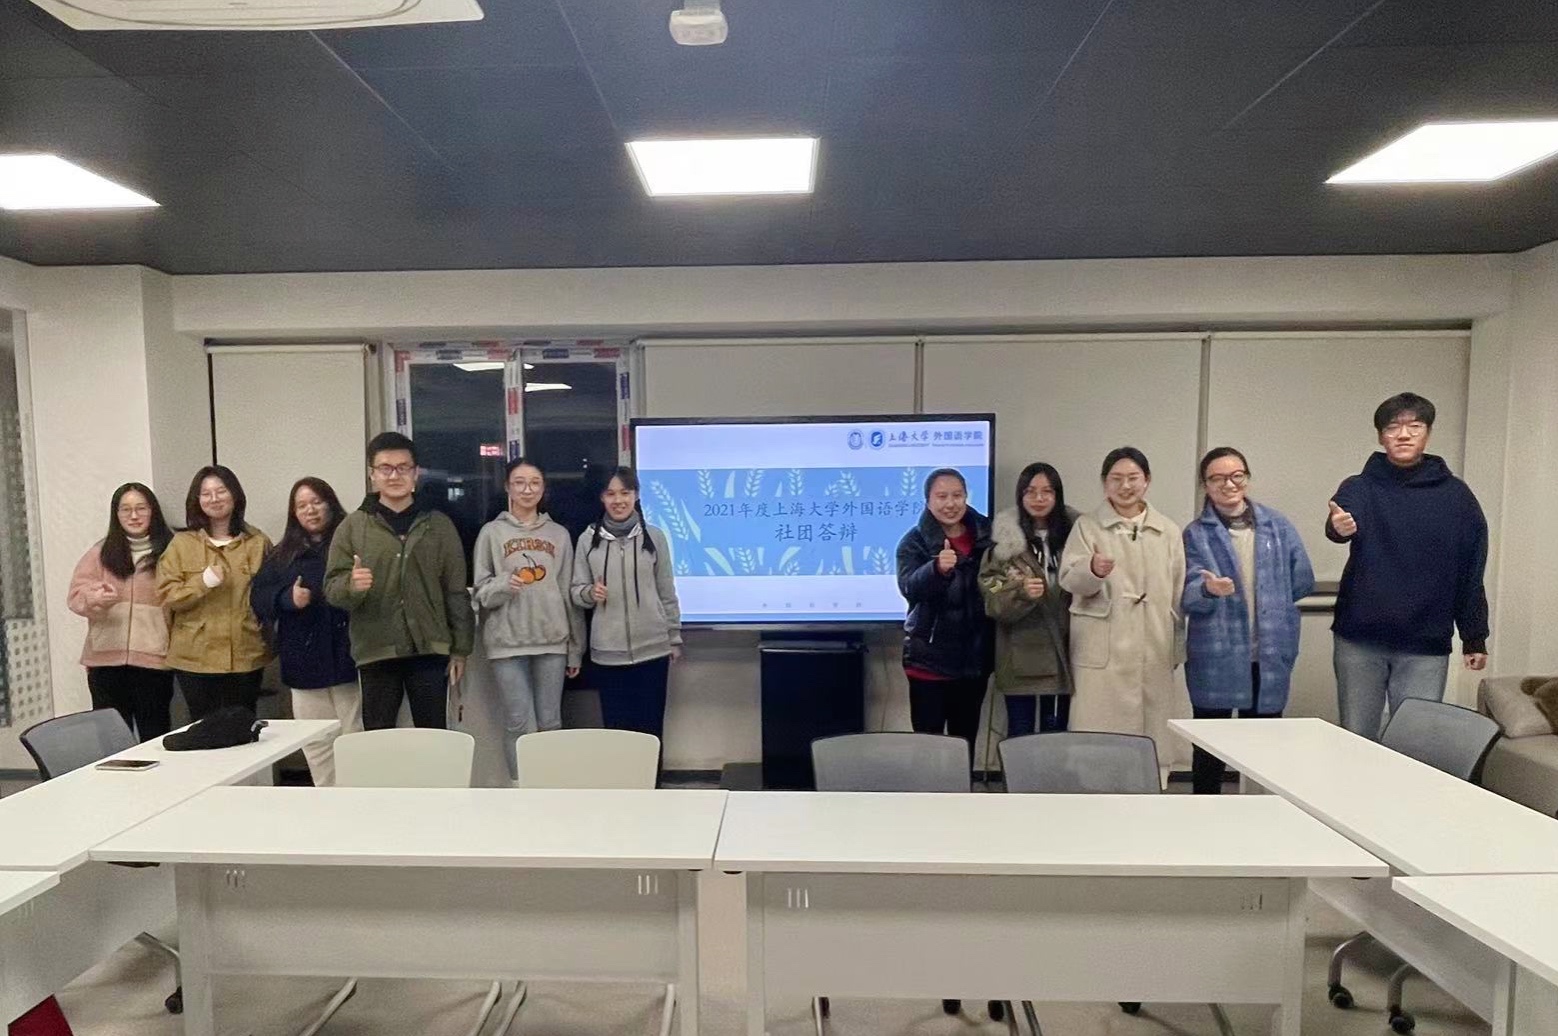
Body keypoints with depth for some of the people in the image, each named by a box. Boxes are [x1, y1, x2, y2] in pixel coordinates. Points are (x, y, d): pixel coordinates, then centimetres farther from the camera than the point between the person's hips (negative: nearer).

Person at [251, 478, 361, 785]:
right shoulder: (283, 554, 14)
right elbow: (259, 596, 7)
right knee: (315, 741, 12)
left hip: (347, 655, -5)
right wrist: (287, 598, -11)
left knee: (354, 736, 0)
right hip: (305, 661, 5)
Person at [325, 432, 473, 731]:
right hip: (375, 653, 0)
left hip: (430, 651, 0)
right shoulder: (352, 526, 3)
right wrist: (351, 585, -24)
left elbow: (456, 592, 6)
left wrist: (461, 649, 3)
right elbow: (331, 588, -1)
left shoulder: (439, 525, 5)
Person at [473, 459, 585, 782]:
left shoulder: (559, 534, 9)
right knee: (519, 723, -1)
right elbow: (479, 591, 3)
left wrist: (576, 649, 8)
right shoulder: (491, 532, 4)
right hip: (508, 642, -2)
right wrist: (503, 584, -20)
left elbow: (569, 593, 10)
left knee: (550, 722, 7)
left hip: (552, 641, 2)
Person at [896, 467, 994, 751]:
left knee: (966, 739, 16)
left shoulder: (985, 534, 3)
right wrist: (938, 568, -43)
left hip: (975, 657, 4)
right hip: (930, 658, -4)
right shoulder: (914, 541, -8)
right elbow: (909, 587, -26)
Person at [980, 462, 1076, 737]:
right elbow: (992, 599, -8)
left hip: (1062, 654, 3)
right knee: (1020, 735, 5)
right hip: (1020, 658, -2)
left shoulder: (1073, 532, 5)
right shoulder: (1004, 538, -3)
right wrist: (1021, 592, -25)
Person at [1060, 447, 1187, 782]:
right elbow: (1069, 579, -9)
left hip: (1155, 654, 3)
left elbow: (1178, 594, 15)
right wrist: (1092, 569, -30)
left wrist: (1177, 648, 13)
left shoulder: (1169, 531, 12)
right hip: (1103, 654, -3)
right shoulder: (1087, 526, 3)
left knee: (1154, 736, 6)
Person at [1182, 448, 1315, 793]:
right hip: (1215, 659, -2)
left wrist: (1270, 601, 8)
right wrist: (1209, 590, -31)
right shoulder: (1195, 534, -1)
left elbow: (1303, 581, 11)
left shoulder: (1277, 526, 7)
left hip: (1270, 656, 2)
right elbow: (1187, 597, -11)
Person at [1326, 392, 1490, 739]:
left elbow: (1472, 572, 7)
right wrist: (1339, 526, -47)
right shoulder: (1360, 487, 0)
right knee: (1356, 739, 10)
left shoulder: (1456, 496, 4)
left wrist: (1475, 637, 6)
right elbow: (1341, 523, -23)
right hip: (1359, 641, 0)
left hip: (1426, 647, 1)